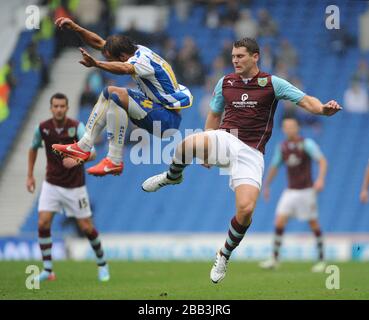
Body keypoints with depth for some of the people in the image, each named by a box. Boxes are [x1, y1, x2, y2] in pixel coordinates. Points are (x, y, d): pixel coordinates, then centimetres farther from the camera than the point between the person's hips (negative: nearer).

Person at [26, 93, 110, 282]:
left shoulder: (77, 127, -18)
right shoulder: (42, 128, -7)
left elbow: (91, 153, -28)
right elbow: (33, 148, 14)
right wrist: (30, 176, 12)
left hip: (75, 186, -2)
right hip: (51, 184, 2)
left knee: (86, 227, 2)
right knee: (43, 223, -13)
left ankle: (102, 263, 26)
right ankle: (47, 270, -3)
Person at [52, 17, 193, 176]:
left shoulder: (142, 59, -22)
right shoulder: (136, 50, 4)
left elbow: (125, 68, -47)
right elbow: (99, 42, 11)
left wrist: (97, 64, -61)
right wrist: (74, 27, 2)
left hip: (168, 119, -10)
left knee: (117, 97, -26)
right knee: (109, 92, 12)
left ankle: (115, 161, -27)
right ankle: (84, 146, 6)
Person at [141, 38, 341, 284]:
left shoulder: (272, 83, -1)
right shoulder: (225, 83, 9)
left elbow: (306, 101, -8)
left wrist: (323, 108, -30)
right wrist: (206, 150, 14)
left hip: (251, 153, -2)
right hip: (225, 141, 2)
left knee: (246, 209, -19)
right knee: (187, 144, -33)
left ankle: (224, 256, 8)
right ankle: (173, 176, 3)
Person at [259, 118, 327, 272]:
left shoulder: (307, 144, -8)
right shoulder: (282, 147, 6)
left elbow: (322, 161, -14)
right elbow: (274, 167, 18)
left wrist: (320, 179, -28)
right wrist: (267, 186, 20)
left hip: (306, 190, -4)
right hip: (290, 191, 4)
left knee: (314, 224, 0)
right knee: (279, 222, -8)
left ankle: (321, 260, 11)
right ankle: (275, 258, -1)